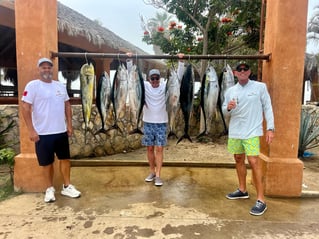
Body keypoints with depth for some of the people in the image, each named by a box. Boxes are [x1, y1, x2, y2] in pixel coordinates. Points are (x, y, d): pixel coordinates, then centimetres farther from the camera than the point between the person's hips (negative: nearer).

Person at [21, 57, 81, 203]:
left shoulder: (60, 85, 8)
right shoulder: (32, 85, -7)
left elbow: (67, 105, 13)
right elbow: (25, 108, -11)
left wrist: (69, 125, 7)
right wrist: (31, 130, -16)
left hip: (61, 131, 5)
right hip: (43, 132, -5)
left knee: (65, 159, 11)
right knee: (47, 162, 8)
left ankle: (67, 187, 26)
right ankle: (49, 189, 26)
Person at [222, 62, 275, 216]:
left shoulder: (260, 87, -1)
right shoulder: (230, 91, 7)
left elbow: (267, 108, 0)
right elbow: (225, 112, 10)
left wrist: (270, 128, -6)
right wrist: (228, 108, -14)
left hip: (252, 131, -5)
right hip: (235, 131, 5)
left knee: (254, 162, -12)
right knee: (238, 160, 14)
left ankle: (261, 200, -2)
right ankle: (242, 190, 32)